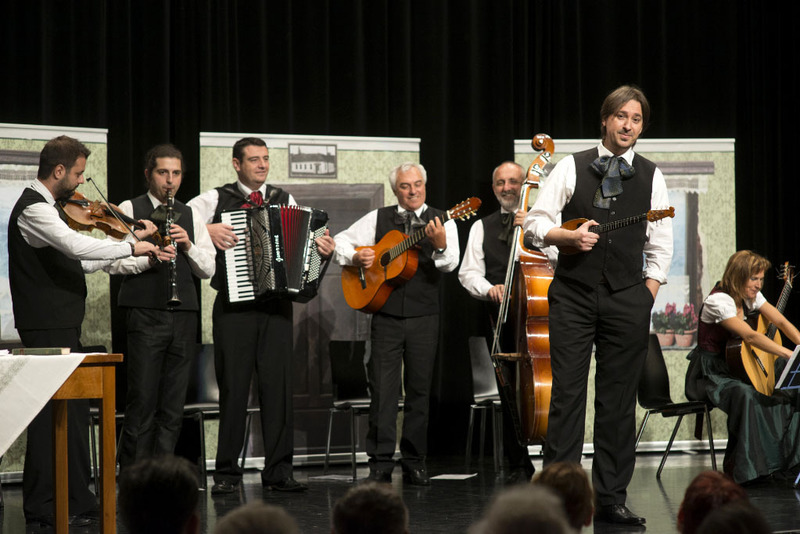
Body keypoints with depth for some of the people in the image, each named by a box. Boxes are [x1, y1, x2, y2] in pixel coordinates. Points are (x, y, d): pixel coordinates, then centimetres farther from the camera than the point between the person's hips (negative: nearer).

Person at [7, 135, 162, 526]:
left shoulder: (49, 207, 17)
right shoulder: (32, 209, -15)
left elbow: (77, 262, 20)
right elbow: (76, 246, -31)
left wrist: (132, 252, 12)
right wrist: (130, 247, -21)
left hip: (62, 326, 10)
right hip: (46, 328, -10)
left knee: (73, 412, 13)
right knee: (50, 416, -7)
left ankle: (77, 501, 19)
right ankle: (41, 508, -2)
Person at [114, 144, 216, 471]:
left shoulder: (190, 216, 17)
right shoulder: (129, 210, 4)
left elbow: (209, 269, 12)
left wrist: (188, 246, -6)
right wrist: (151, 256, -20)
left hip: (184, 314, 4)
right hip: (144, 313, -4)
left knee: (173, 405, 4)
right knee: (142, 403, -6)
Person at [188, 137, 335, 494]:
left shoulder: (285, 201, 14)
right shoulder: (217, 200, 5)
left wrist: (325, 248, -5)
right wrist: (206, 230, -14)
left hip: (277, 305, 2)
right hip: (234, 306, -2)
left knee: (278, 384, 0)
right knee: (233, 386, 0)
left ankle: (278, 471, 5)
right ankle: (227, 472, 7)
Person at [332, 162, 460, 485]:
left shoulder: (441, 222, 4)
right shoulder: (379, 219, 8)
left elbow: (450, 264, -11)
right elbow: (340, 241, 13)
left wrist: (440, 244, -32)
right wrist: (355, 257, -7)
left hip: (424, 317, 0)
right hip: (386, 316, 0)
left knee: (419, 389, 5)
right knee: (383, 388, -4)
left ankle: (414, 463, 12)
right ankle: (381, 464, -2)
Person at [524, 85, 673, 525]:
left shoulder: (651, 176, 10)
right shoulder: (572, 167, 4)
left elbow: (660, 244, 11)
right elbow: (535, 223, 4)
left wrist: (648, 292, 2)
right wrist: (569, 236, -13)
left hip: (627, 298, 2)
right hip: (572, 295, -2)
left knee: (619, 400, 3)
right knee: (566, 395, -4)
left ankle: (611, 498, 9)